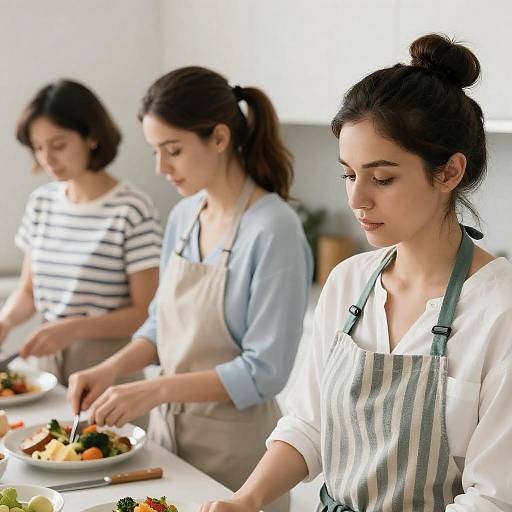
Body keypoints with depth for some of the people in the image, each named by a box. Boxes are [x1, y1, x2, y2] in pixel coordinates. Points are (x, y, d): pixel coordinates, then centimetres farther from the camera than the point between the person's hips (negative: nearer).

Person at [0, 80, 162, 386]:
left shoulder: (132, 209, -14)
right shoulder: (41, 203, 5)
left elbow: (146, 313, -14)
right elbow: (29, 290, 12)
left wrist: (74, 328, -25)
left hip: (110, 371, -5)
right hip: (50, 363, 5)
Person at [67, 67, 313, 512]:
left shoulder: (272, 228, -20)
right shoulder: (184, 215, 2)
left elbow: (265, 371, -22)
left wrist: (155, 390, -25)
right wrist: (111, 369, -4)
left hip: (234, 440, -7)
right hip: (168, 425, 7)